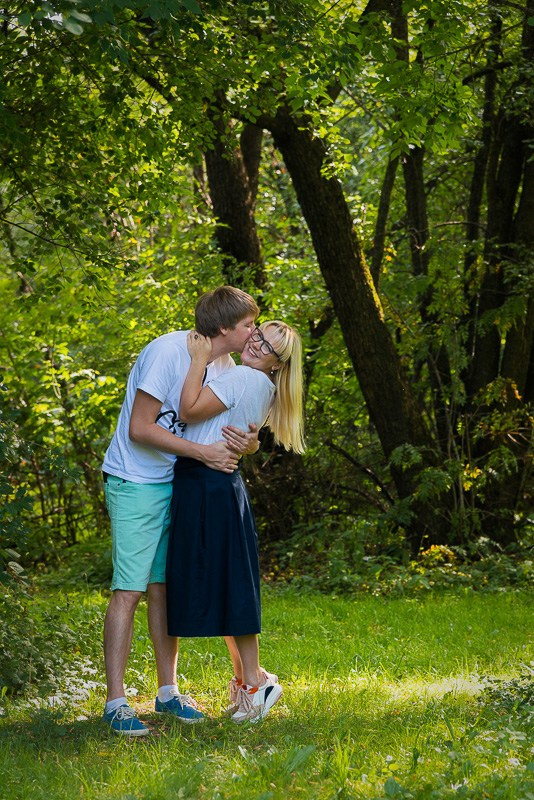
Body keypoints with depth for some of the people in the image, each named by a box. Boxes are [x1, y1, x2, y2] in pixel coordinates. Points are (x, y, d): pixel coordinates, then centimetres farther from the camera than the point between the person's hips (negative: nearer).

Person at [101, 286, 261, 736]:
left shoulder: (225, 365, 3)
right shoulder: (168, 352, -21)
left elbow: (233, 433, 8)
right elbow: (139, 429, -21)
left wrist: (248, 444, -17)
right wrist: (203, 452, -22)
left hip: (176, 485, 7)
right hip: (135, 483, -7)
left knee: (164, 586, 11)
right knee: (129, 590, -9)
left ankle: (168, 690, 18)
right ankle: (116, 701, -7)